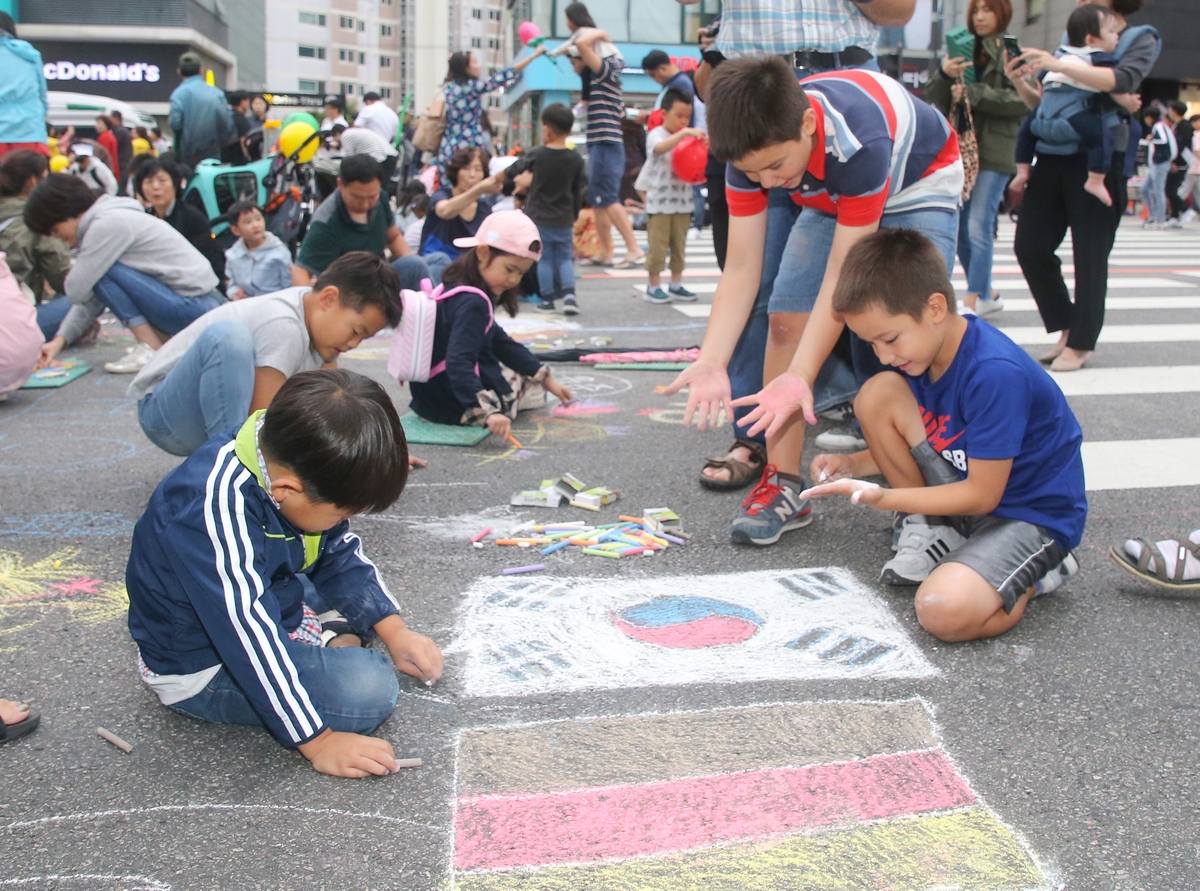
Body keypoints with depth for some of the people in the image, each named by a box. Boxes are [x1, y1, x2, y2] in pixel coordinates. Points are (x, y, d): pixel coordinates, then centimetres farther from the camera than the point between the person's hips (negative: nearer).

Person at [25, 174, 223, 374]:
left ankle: (152, 350, -9)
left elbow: (77, 290, -14)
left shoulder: (108, 224, -14)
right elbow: (90, 295, 17)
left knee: (104, 273, -15)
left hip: (193, 308, -10)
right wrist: (60, 340, 10)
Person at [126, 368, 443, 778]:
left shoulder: (288, 459, -10)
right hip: (202, 668, -9)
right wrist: (318, 742, -30)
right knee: (368, 687, -26)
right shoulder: (218, 511, -35)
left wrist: (393, 631, -1)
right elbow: (249, 637, -34)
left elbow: (339, 551, 5)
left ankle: (328, 648, 2)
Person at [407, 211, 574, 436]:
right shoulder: (471, 303, -24)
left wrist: (545, 377, 17)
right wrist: (488, 411, -47)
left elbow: (499, 342, 17)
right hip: (453, 406, -10)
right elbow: (458, 364, -36)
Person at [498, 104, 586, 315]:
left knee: (544, 258, 7)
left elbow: (512, 171, 4)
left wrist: (500, 176, 25)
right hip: (564, 220, 2)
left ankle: (547, 299, 9)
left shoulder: (536, 155, -9)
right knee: (565, 258, 11)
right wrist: (574, 215, 17)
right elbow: (579, 191, 5)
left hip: (539, 218, -2)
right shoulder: (576, 160, -3)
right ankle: (569, 293, -4)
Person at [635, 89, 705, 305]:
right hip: (659, 201, -6)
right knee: (658, 246, -2)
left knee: (679, 245, 10)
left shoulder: (688, 138, 9)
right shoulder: (656, 134, -7)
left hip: (682, 201, 6)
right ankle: (653, 287, 6)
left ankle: (676, 285, 19)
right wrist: (683, 133, -40)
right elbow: (660, 148, -31)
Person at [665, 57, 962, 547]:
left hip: (919, 186, -4)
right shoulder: (753, 149, -27)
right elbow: (742, 269, -26)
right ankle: (783, 486, -5)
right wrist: (711, 361, -39)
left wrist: (799, 377, -46)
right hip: (831, 196, 5)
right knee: (786, 317, -12)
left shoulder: (860, 141, -43)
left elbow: (843, 277, -40)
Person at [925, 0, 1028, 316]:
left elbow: (1022, 101, -12)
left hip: (994, 152, -6)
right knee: (959, 228, 9)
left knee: (979, 227, -11)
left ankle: (974, 299, -6)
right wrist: (943, 74, -10)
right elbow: (933, 99, 10)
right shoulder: (961, 49, 14)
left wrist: (972, 93, -16)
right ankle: (986, 293, 22)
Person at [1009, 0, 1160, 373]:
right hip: (1052, 157, 5)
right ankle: (1067, 326, 17)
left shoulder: (1139, 40, 3)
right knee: (1030, 245, 2)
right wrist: (1021, 83, 0)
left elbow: (1124, 79, -19)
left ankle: (1080, 343, 8)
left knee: (1090, 254, -2)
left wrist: (1059, 66, -27)